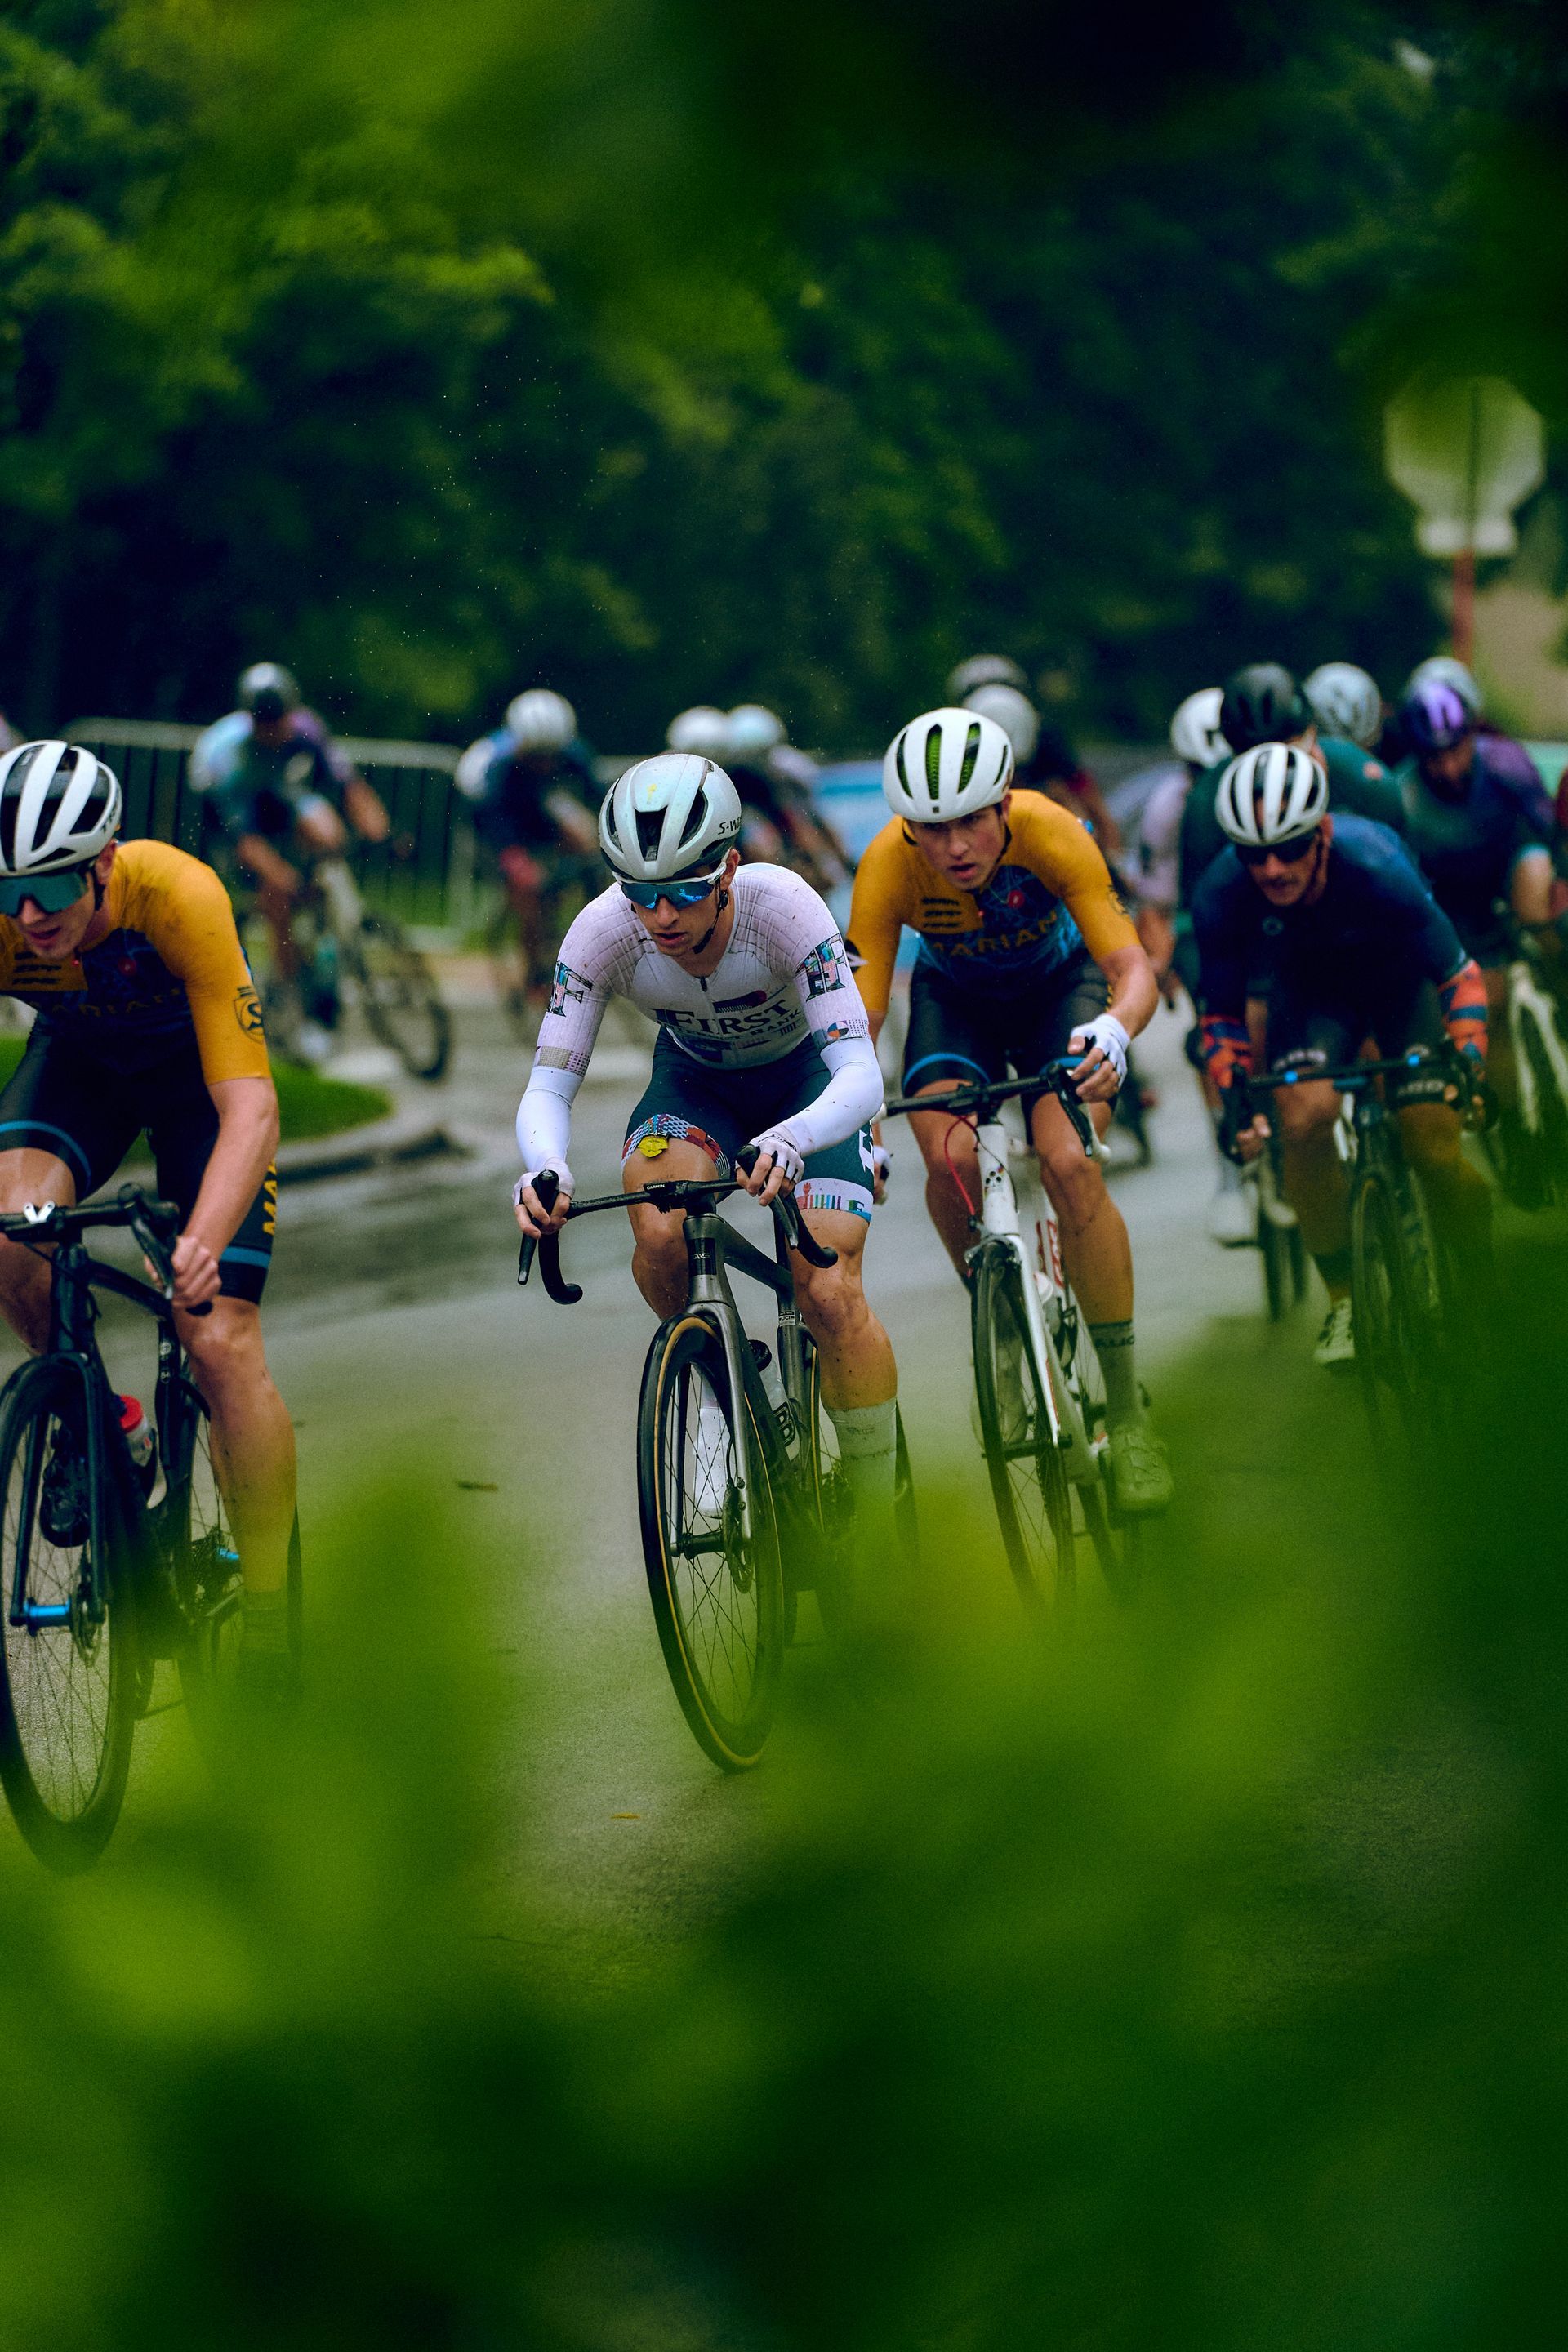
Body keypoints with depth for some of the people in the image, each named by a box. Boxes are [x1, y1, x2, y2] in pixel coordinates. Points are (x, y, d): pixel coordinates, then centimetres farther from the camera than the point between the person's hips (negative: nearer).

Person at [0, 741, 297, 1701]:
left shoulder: (179, 896, -39)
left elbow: (249, 1108, -42)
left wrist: (203, 1244, -59)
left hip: (194, 1059, -2)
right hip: (78, 1056, 3)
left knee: (223, 1339, -13)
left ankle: (270, 1618, -3)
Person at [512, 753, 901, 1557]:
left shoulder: (783, 908, -36)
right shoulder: (604, 931, -29)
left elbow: (861, 1076, -42)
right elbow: (547, 1088, -28)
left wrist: (788, 1142, -63)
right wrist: (545, 1168, -52)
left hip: (807, 1080, -2)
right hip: (694, 1082, 2)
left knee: (830, 1294, -19)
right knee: (659, 1232, -30)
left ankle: (880, 1528, -1)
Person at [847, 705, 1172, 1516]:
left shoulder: (1051, 834, -34)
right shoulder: (888, 867, -31)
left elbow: (1134, 971, -36)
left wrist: (1113, 1031, -58)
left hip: (1058, 986, -1)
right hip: (955, 999, 2)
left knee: (1070, 1165, -25)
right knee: (951, 1156, -27)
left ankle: (1127, 1410, -14)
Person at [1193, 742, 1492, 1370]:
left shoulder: (1377, 866, -37)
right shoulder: (1221, 896, -29)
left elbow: (1458, 976, -25)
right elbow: (1222, 1013, -13)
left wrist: (1469, 1060, -37)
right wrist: (1234, 1096, -27)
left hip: (1400, 981, -1)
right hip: (1310, 993, 1)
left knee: (1434, 1149, -15)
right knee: (1304, 1117, -27)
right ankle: (1342, 1300, -9)